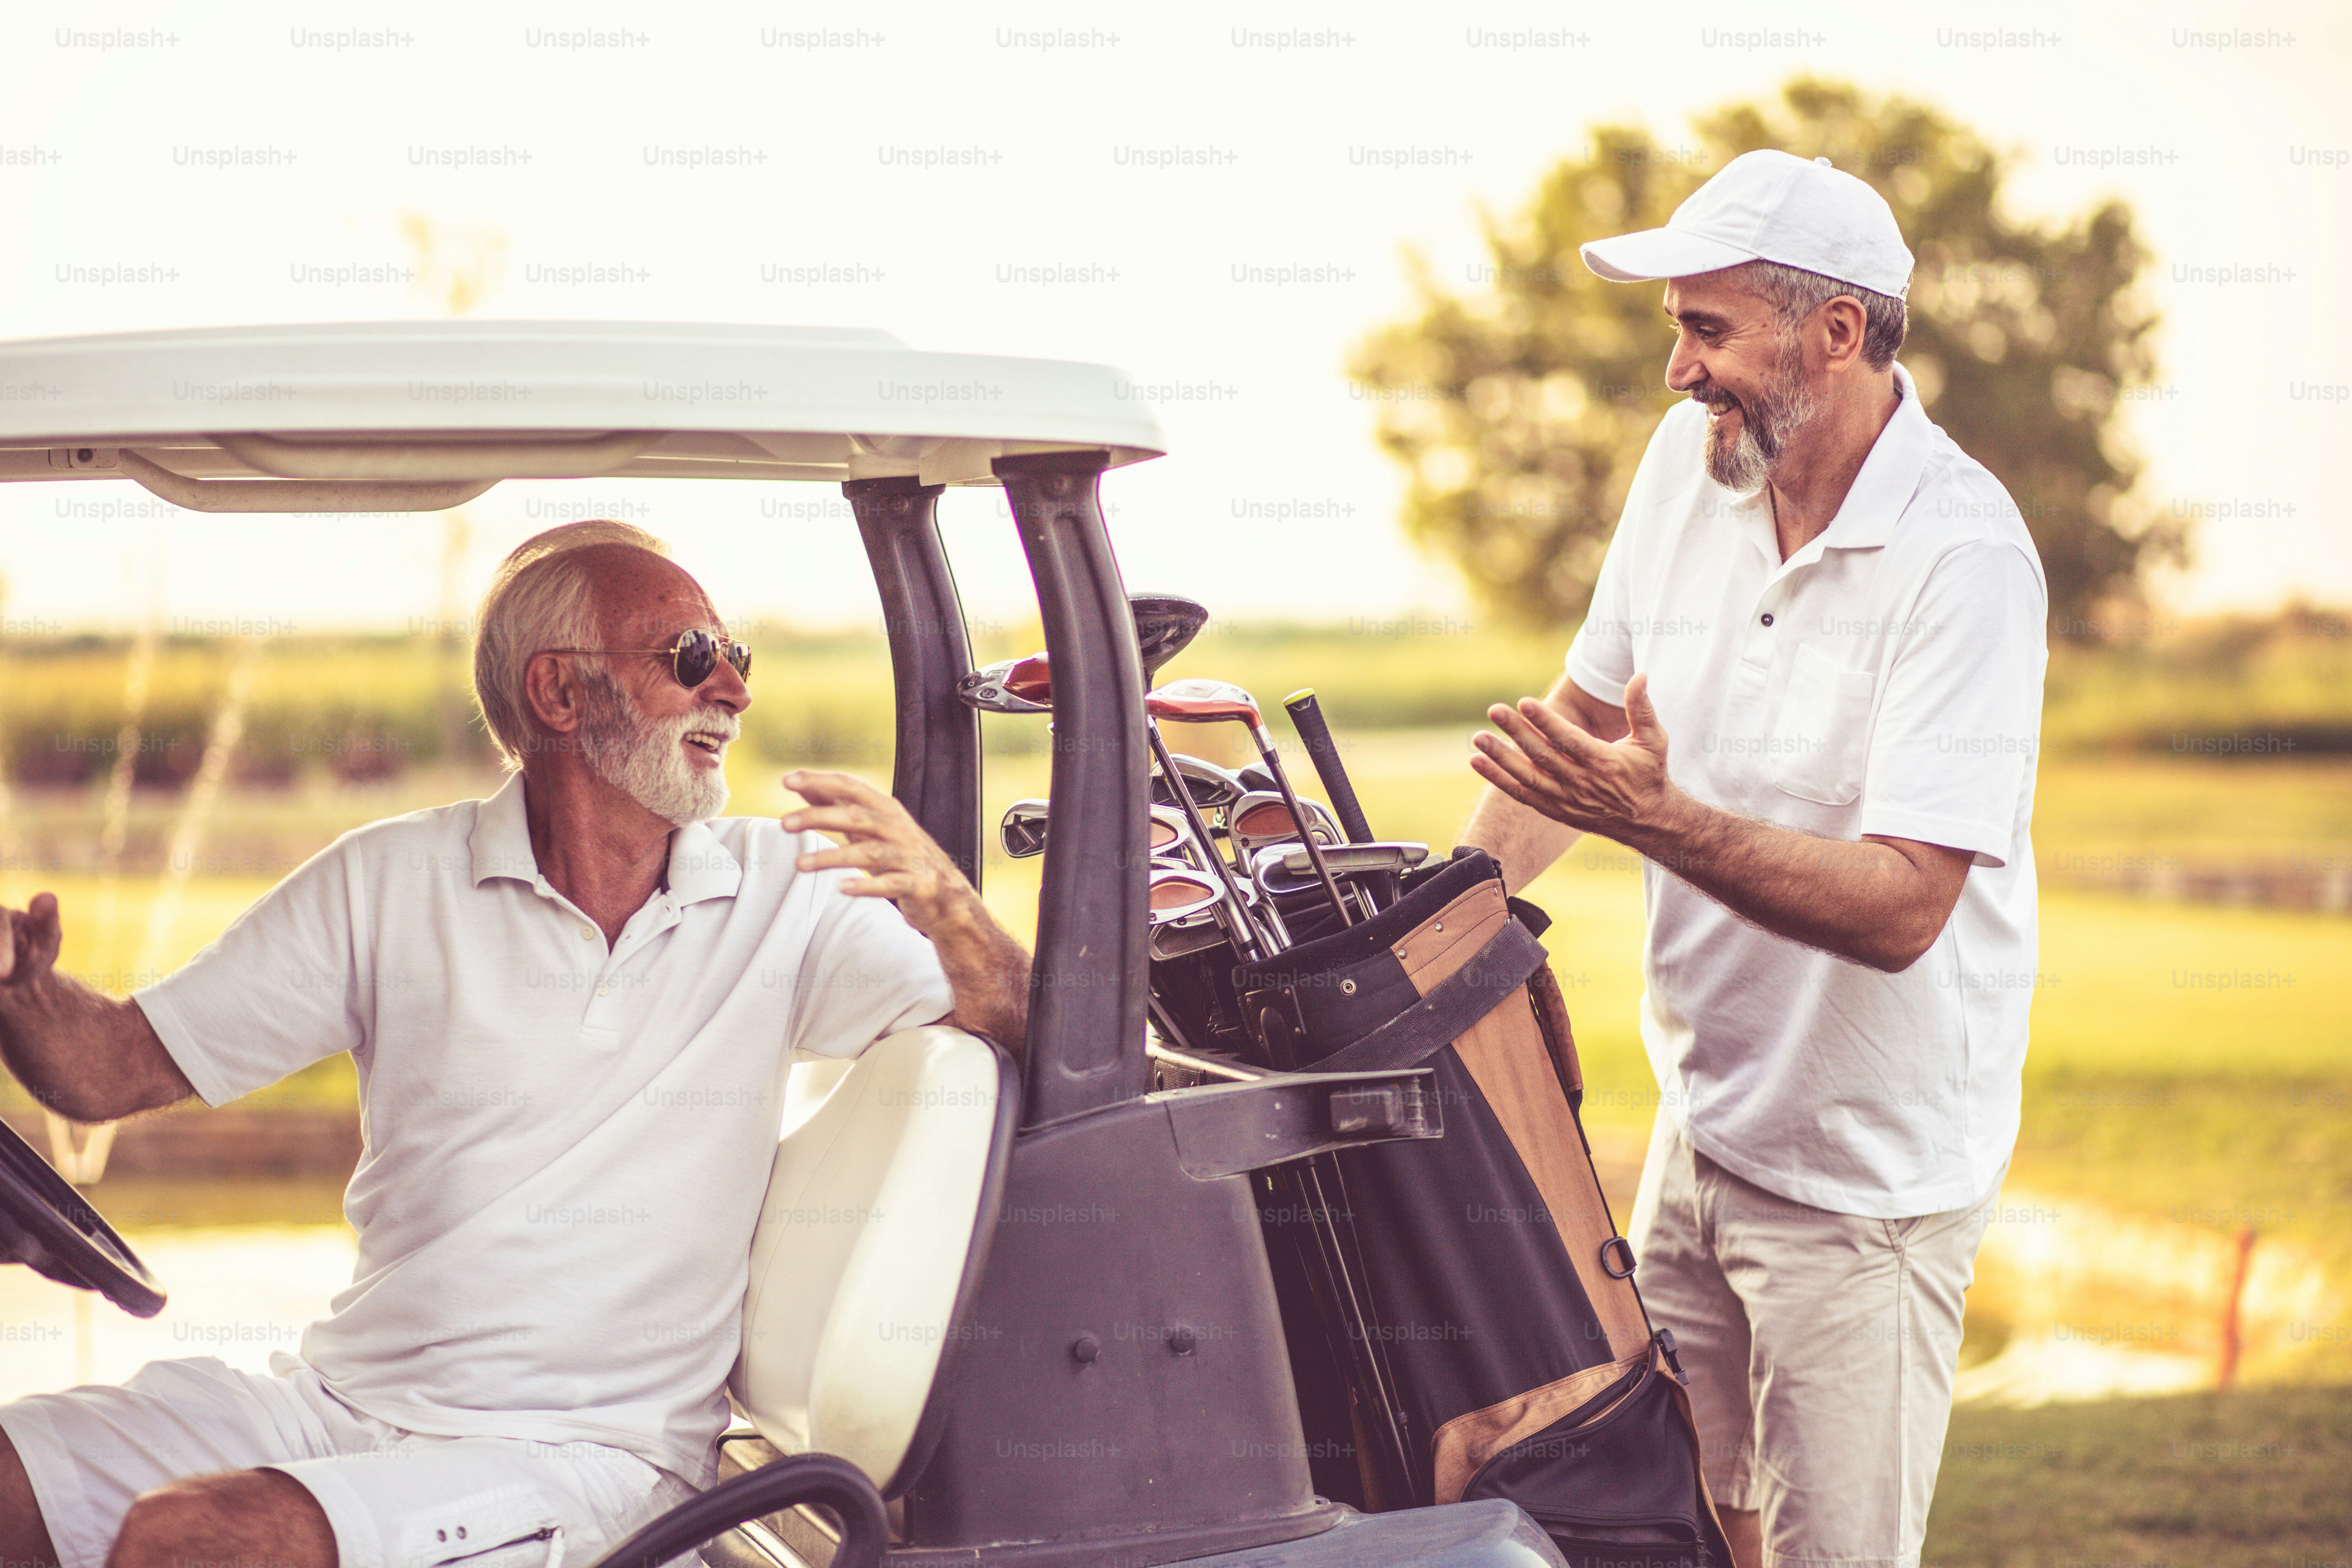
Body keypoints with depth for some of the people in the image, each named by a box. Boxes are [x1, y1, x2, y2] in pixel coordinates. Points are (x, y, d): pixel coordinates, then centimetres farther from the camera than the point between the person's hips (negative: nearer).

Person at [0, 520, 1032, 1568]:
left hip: (585, 1452, -3)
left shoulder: (787, 895, 3)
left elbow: (1012, 1036, -4)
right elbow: (115, 1067, 5)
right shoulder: (391, 882, 4)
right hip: (342, 1397, 3)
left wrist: (943, 903, -25)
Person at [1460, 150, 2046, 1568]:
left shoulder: (1964, 556, -22)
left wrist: (1655, 818, -38)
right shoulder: (1690, 461, 0)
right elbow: (1586, 714, 13)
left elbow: (1901, 907, -28)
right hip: (1705, 1122, 7)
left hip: (1868, 1173, -7)